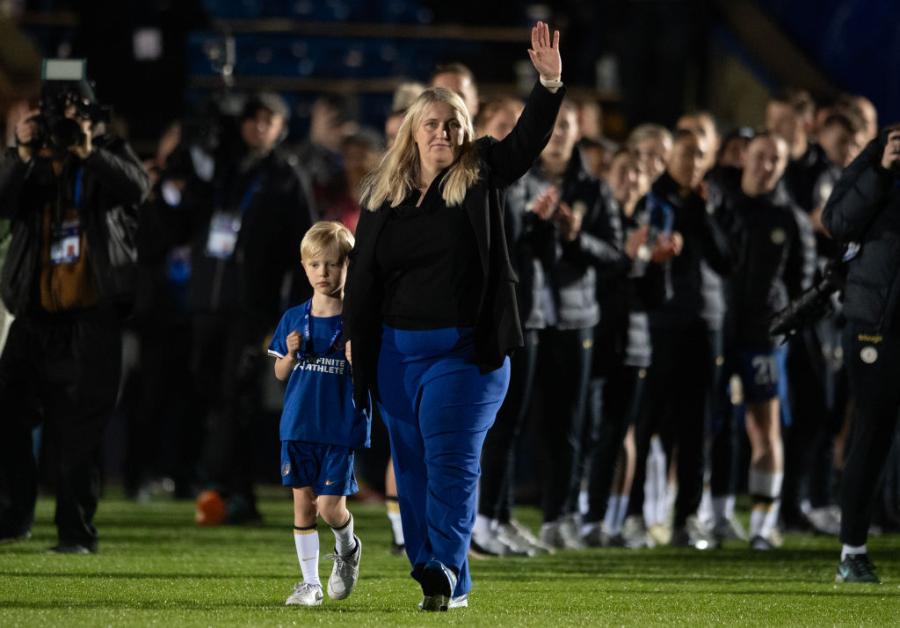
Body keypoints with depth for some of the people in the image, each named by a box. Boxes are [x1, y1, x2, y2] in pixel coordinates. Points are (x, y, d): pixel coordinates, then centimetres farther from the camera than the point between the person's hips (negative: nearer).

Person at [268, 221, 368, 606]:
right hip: (298, 426, 3)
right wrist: (291, 354, -9)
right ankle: (310, 582, 13)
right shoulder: (294, 319, 6)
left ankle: (347, 548, 26)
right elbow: (280, 373, 11)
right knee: (303, 503, 3)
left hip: (341, 429, -3)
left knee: (330, 507, -7)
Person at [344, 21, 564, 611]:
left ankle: (449, 576, -16)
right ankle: (429, 573, 17)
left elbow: (527, 141, -13)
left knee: (451, 462, -12)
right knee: (412, 466, 8)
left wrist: (549, 84, -27)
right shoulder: (383, 190, 7)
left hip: (464, 347, -4)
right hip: (395, 350, 4)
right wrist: (354, 335, 9)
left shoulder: (479, 178, 1)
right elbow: (363, 269, 12)